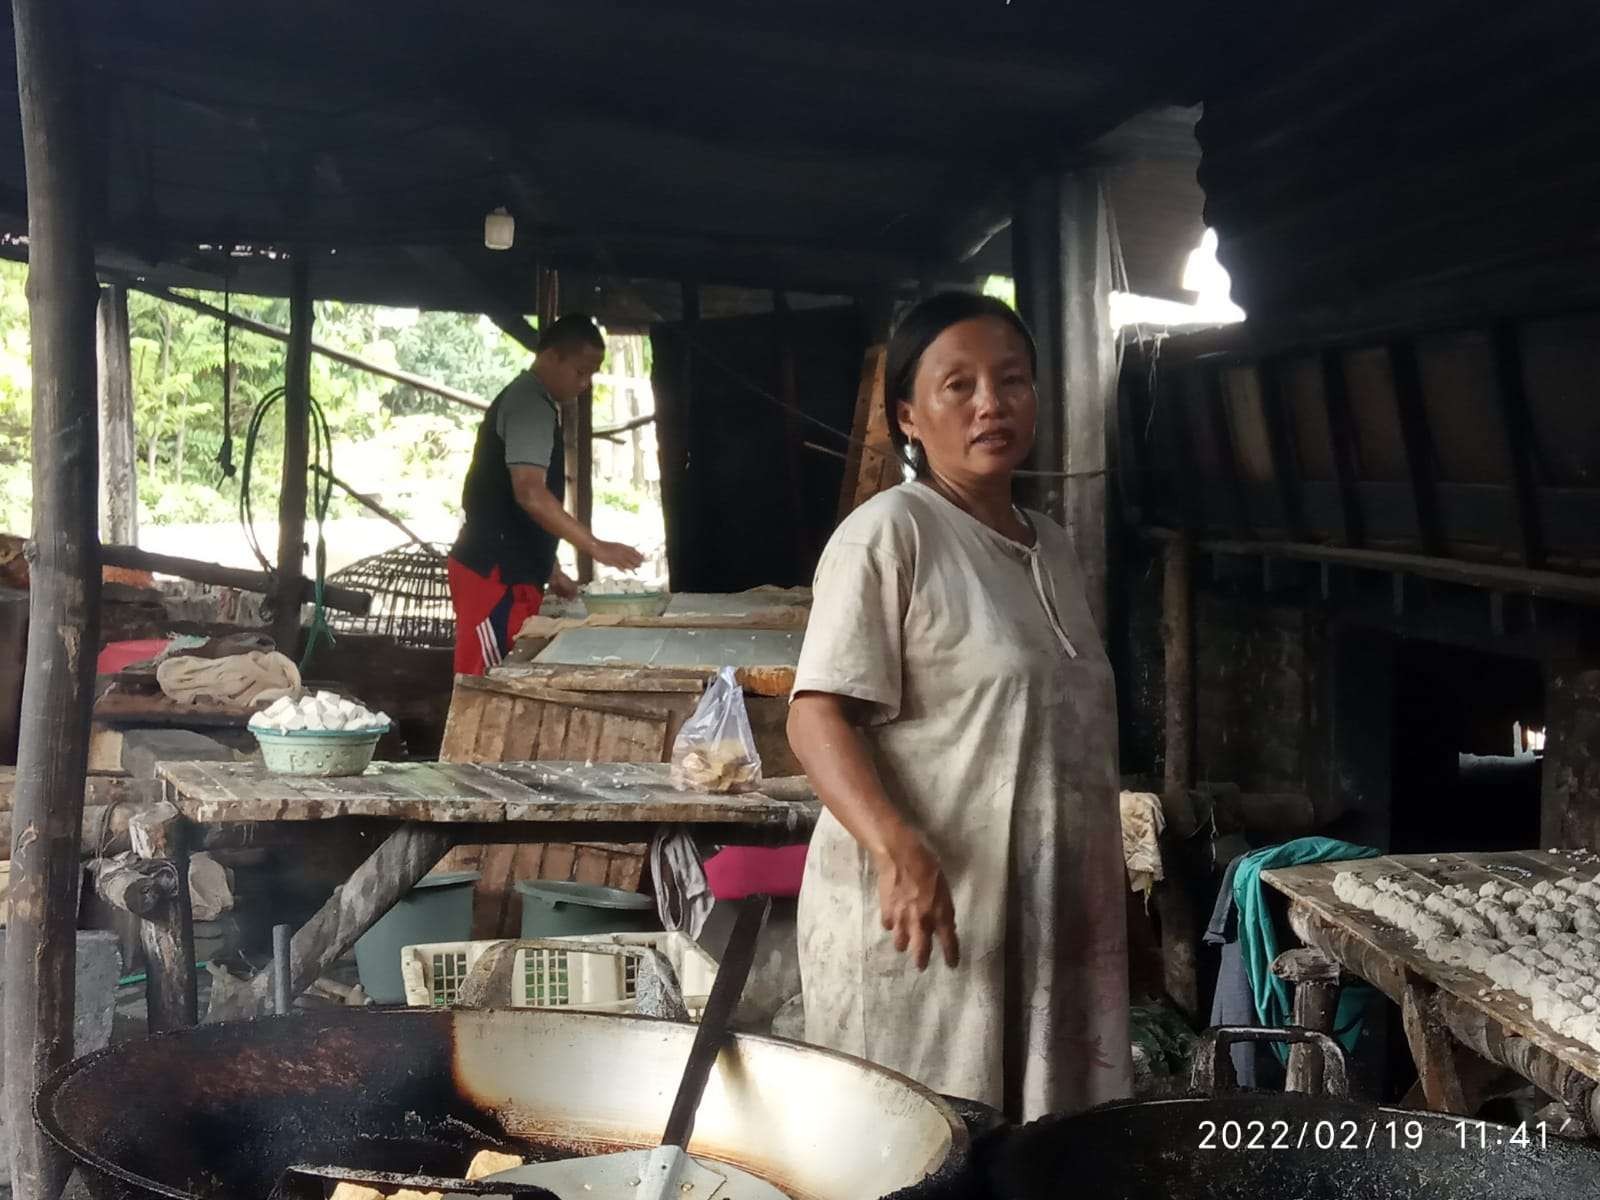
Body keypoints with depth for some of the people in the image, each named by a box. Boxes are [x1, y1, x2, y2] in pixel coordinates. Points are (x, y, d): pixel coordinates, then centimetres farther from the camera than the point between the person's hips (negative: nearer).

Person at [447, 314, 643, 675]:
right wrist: (596, 547, -27)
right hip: (495, 574, -10)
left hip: (508, 570, 10)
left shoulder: (529, 401, 19)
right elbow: (530, 494, -25)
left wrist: (551, 571, 22)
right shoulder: (531, 405, -13)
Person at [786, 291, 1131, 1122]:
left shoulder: (1053, 548, 15)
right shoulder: (889, 533, -9)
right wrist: (896, 848, -32)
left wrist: (1101, 897, 23)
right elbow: (817, 717, -17)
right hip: (918, 913, -7)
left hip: (1047, 915, 7)